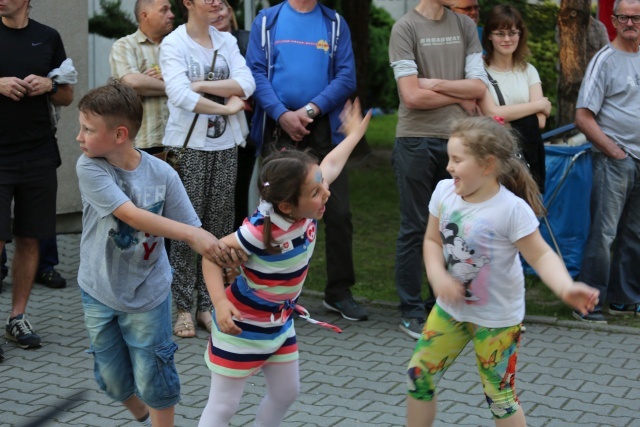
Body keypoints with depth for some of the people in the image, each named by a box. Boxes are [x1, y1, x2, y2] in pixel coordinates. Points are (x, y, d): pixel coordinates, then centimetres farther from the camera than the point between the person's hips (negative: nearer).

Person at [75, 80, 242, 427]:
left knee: (153, 380, 5)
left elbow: (195, 235, -13)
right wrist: (191, 233, -40)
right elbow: (132, 216, -31)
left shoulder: (161, 174, -17)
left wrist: (223, 256, -32)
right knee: (114, 380, 17)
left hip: (147, 293, -1)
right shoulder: (89, 168, -19)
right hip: (99, 293, 2)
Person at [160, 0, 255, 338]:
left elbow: (246, 84, -4)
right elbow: (179, 94, -18)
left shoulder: (227, 41, 11)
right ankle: (183, 308, 6)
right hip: (188, 146, -4)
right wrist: (225, 106, -11)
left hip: (225, 146, 4)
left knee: (219, 226, 4)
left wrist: (200, 85, -12)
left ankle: (207, 305, 13)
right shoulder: (173, 43, -4)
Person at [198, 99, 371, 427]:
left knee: (286, 393, 16)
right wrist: (220, 303, -36)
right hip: (243, 326, -8)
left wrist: (354, 134, 24)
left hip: (280, 322, 8)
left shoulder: (310, 210, -11)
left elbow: (331, 164, 8)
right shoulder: (261, 232, -33)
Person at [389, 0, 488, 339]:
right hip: (416, 141, -4)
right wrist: (459, 97, -2)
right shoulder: (405, 28, -5)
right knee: (414, 228, 3)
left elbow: (479, 87, 1)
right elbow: (412, 95, -12)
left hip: (457, 140, 4)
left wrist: (437, 84, -10)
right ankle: (411, 311, 11)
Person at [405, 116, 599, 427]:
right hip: (450, 308, 5)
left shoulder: (511, 209, -25)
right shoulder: (444, 192, -9)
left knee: (499, 396, 5)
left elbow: (541, 255, -21)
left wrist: (566, 288, -38)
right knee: (419, 376, 11)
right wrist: (437, 276, -17)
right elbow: (433, 240, 2)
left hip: (497, 317, -5)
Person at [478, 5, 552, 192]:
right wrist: (539, 104, -4)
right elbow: (492, 114, -14)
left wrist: (507, 115, -14)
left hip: (527, 156, 4)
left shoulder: (529, 71, 10)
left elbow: (540, 120, 0)